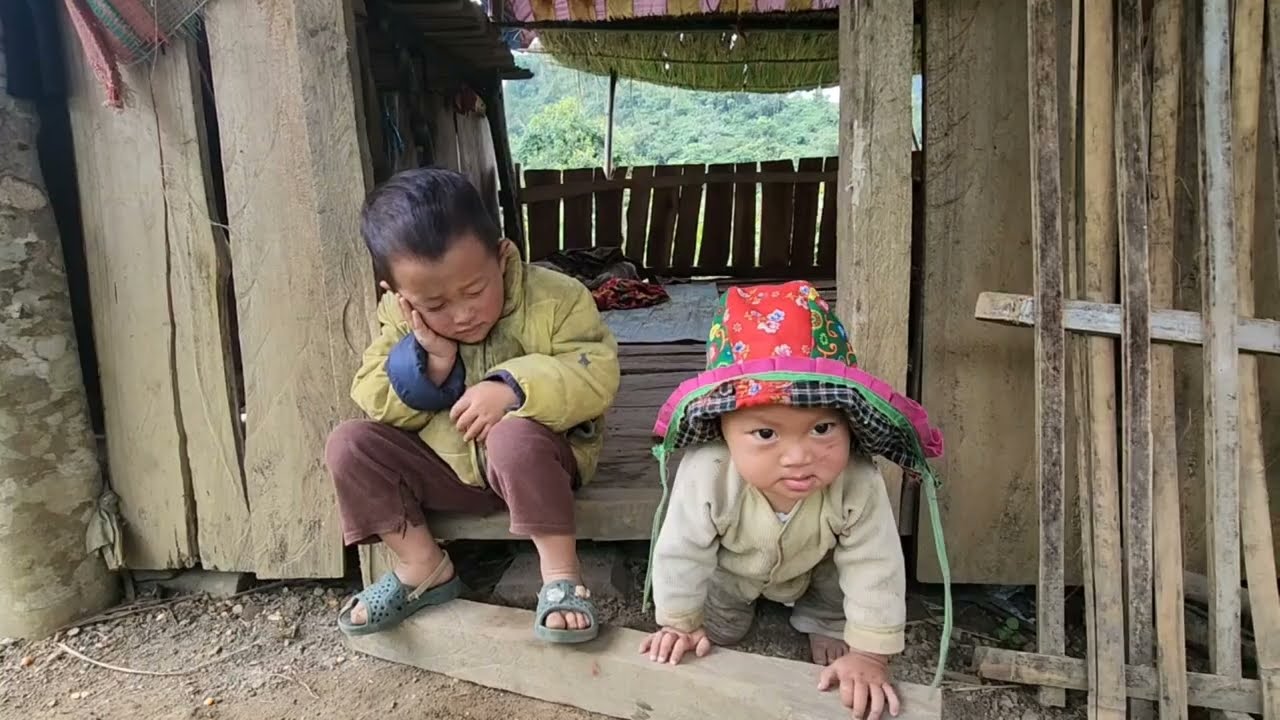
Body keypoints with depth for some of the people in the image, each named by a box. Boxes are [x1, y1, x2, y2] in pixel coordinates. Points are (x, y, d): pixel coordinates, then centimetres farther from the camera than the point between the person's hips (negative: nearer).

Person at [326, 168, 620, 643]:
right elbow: (377, 405, -5)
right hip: (447, 463, 5)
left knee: (514, 435, -37)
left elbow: (597, 375, -23)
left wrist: (515, 388, -37)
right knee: (350, 445, -11)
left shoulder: (555, 298, -17)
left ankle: (560, 572, -22)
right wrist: (428, 359, -23)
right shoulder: (400, 319, -5)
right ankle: (424, 569, -2)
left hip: (536, 454, -4)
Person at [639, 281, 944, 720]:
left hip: (816, 568, 1)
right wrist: (681, 625, -15)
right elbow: (681, 553, -29)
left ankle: (824, 623, 16)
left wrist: (869, 655, -23)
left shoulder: (858, 485, -44)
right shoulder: (705, 476, -45)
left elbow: (876, 568, -30)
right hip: (732, 568, -1)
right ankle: (722, 620, 41)